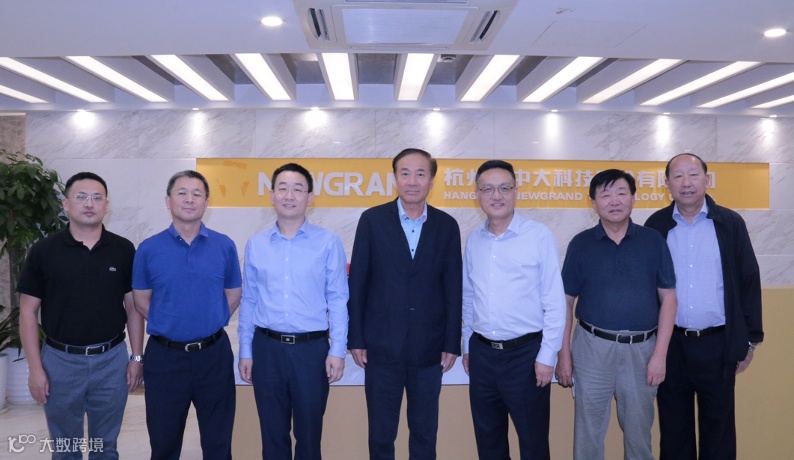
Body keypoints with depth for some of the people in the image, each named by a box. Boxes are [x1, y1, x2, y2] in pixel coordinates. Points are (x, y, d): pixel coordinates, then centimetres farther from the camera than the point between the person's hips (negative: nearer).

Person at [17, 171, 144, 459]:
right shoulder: (43, 251, -5)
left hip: (111, 360, 1)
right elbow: (28, 311, -3)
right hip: (60, 360, -1)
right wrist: (35, 368, -6)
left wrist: (137, 357, 0)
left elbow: (133, 306, 3)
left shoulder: (123, 250, -1)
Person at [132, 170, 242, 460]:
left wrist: (208, 324, 6)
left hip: (214, 354, 0)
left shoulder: (224, 246, -2)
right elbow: (141, 300, 6)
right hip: (164, 356, 0)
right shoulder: (149, 249, -3)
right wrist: (169, 325, 6)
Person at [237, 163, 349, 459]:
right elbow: (248, 301, 7)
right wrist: (245, 352, 6)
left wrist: (337, 350, -7)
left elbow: (338, 300, -4)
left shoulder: (328, 243, -4)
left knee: (309, 434, 11)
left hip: (311, 348, -2)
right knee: (272, 433, 15)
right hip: (267, 348, 2)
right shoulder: (256, 245, 3)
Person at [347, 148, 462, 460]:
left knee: (425, 433, 14)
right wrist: (356, 338, -3)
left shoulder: (446, 226, 1)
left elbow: (453, 288, 2)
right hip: (382, 346, -1)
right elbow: (357, 283, -1)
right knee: (380, 434, 11)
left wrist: (452, 343, 0)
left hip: (429, 348, 1)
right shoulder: (372, 220, -2)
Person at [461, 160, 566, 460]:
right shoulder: (473, 239, 5)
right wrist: (467, 346, 13)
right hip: (481, 353, 5)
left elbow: (554, 302, -10)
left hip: (525, 353, -4)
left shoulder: (539, 236, -10)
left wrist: (547, 356, -10)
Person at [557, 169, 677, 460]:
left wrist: (660, 354, -6)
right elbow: (566, 301, 2)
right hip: (593, 346, 0)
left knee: (638, 431, 15)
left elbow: (668, 298, 0)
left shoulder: (653, 241, 0)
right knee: (588, 429, 9)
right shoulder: (581, 244, -1)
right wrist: (564, 354, -1)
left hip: (641, 348, 1)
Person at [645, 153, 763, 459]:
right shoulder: (656, 225, 0)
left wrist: (750, 338, 1)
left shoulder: (731, 223, -1)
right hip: (670, 343, 1)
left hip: (718, 344, 0)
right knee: (673, 425, 13)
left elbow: (749, 282, 1)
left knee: (718, 425, 12)